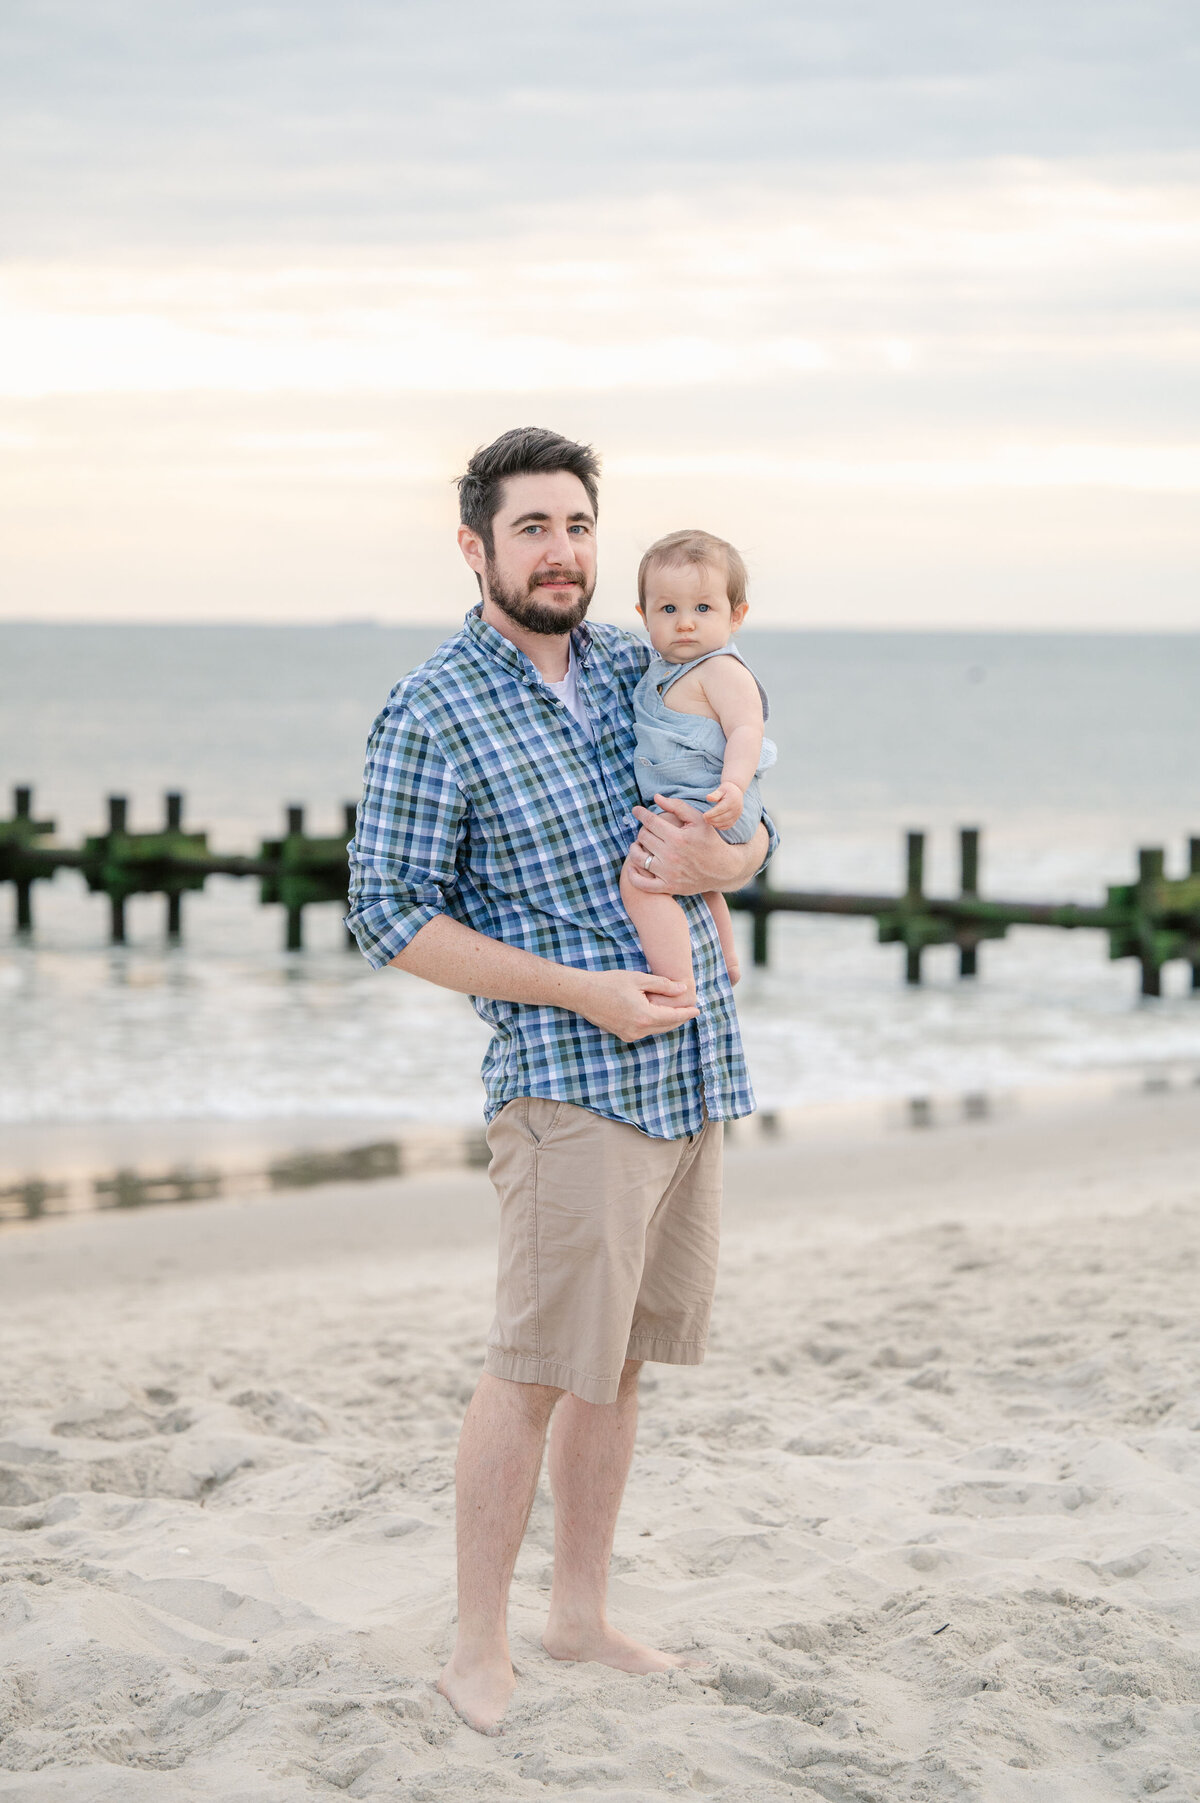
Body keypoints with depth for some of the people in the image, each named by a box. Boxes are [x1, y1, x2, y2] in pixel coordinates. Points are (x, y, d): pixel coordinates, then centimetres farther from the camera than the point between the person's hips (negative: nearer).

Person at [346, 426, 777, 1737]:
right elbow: (391, 916, -10)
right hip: (572, 1086, -6)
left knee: (616, 1363, 13)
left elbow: (755, 834, 16)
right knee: (536, 1372, -6)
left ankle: (579, 1613, 25)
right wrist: (582, 989, -16)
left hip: (695, 1073, 6)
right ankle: (477, 1648, 6)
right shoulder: (431, 715, -8)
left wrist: (718, 860, -10)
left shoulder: (638, 667, 10)